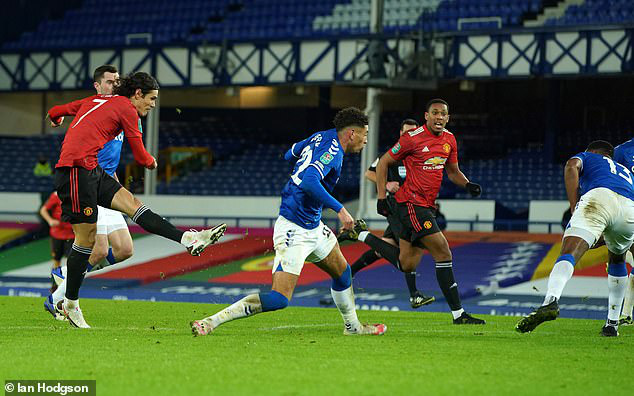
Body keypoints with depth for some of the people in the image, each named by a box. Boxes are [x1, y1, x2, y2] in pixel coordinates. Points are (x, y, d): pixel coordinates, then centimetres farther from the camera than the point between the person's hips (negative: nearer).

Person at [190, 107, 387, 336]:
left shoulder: (320, 137, 8)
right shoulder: (332, 151, -19)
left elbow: (289, 155, 23)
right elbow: (309, 182, -34)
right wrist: (339, 209, -30)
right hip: (294, 230, -11)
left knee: (342, 272, 25)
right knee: (279, 299, -15)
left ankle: (352, 326, 45)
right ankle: (209, 323, -14)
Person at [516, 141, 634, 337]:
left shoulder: (588, 157, 33)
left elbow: (572, 166, 10)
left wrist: (574, 208, 7)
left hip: (598, 196, -4)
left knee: (568, 254, -18)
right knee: (617, 259, 32)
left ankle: (551, 300, -49)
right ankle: (612, 324, 26)